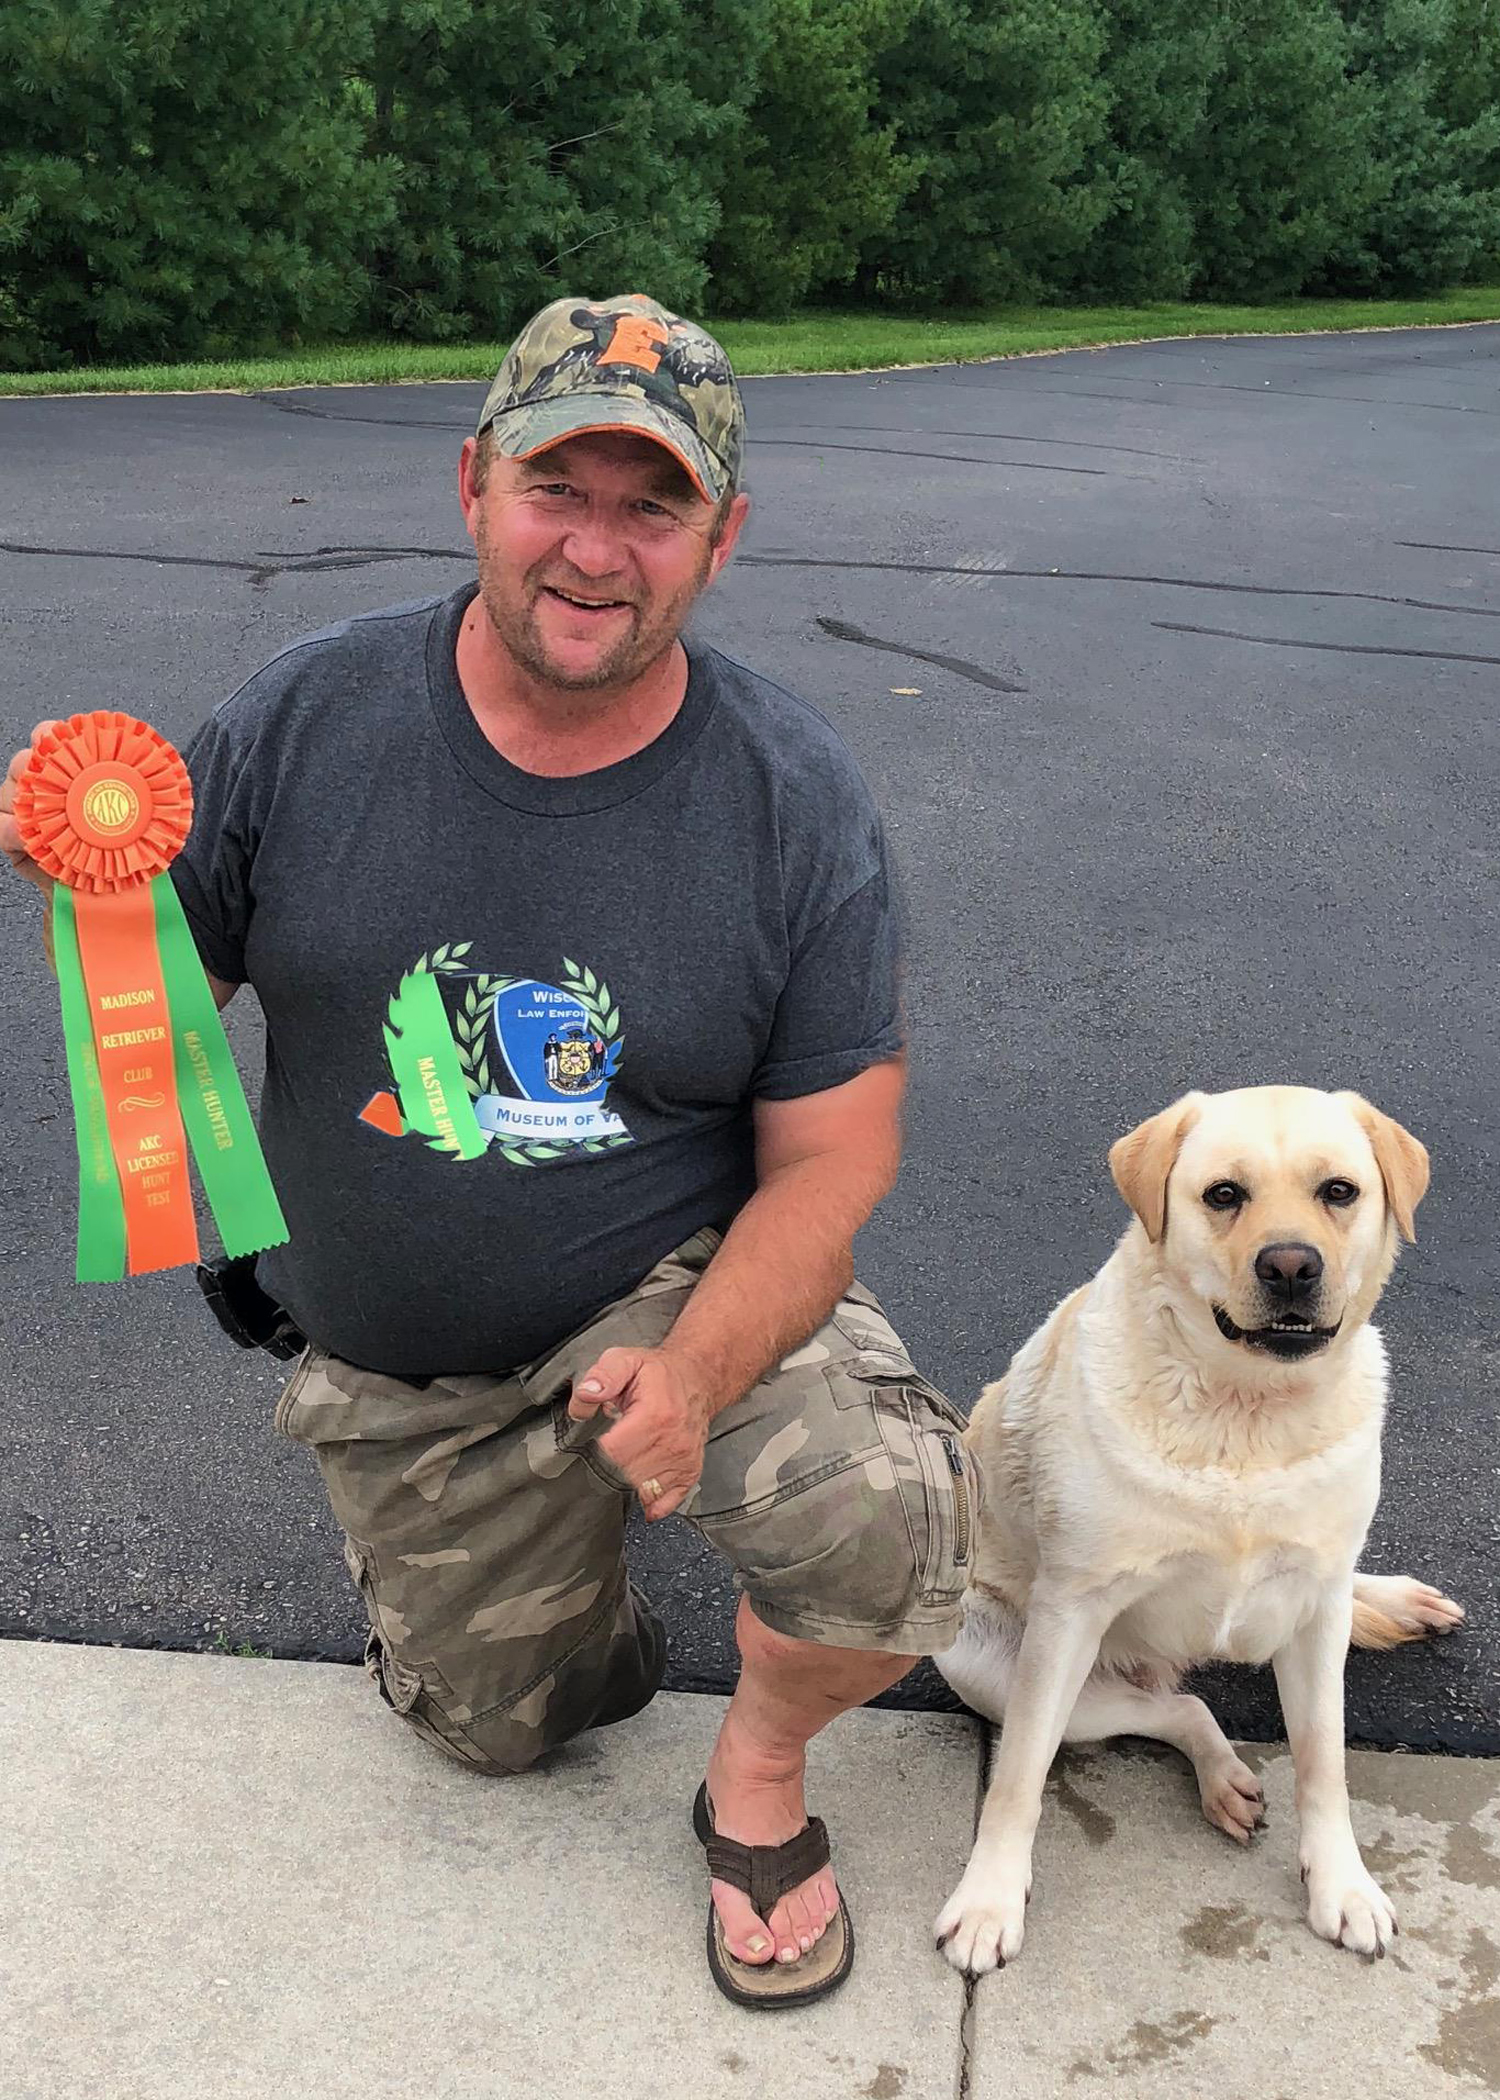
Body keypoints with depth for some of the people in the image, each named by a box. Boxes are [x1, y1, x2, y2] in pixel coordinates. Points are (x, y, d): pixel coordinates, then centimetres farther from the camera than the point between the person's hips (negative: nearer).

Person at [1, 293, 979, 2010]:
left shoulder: (792, 795, -15)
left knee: (895, 1518, -30)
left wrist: (697, 1373, -30)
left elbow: (832, 1155, -13)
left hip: (685, 1289, -2)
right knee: (492, 1726, 16)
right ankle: (558, 1578, 51)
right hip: (396, 1377, 2)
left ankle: (759, 1772, 5)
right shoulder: (306, 715, -12)